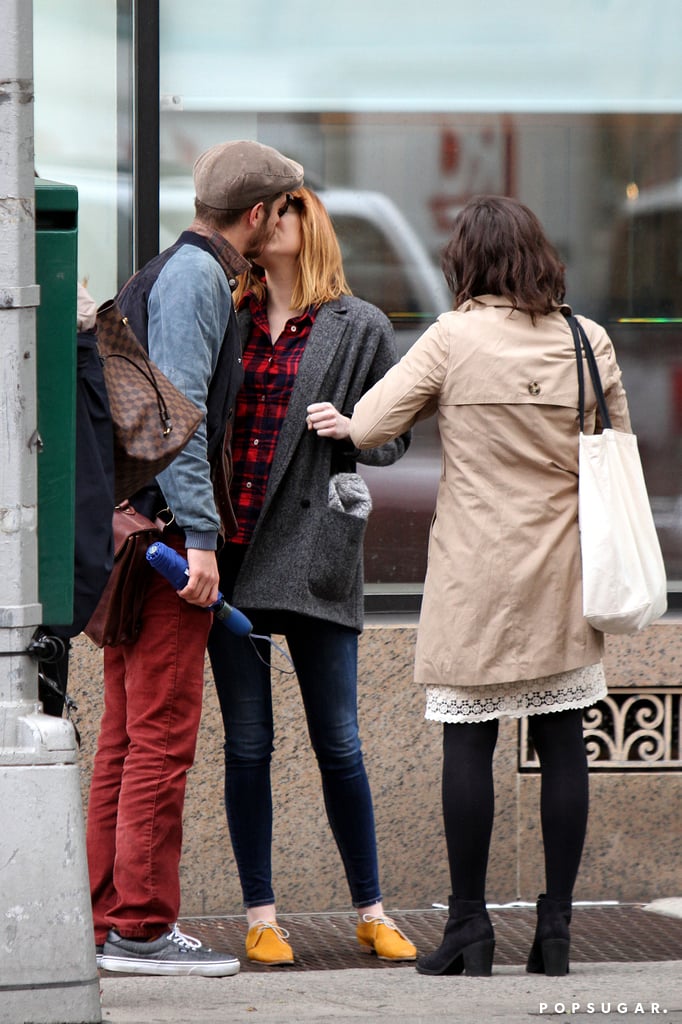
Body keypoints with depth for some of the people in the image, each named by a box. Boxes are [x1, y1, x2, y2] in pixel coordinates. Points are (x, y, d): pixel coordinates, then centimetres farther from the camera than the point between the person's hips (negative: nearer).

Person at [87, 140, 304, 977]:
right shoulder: (194, 278, -10)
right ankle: (140, 927, -8)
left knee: (125, 734, 11)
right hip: (167, 528, -10)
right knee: (161, 731, -9)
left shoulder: (168, 273, 20)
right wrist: (200, 535, -21)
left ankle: (110, 917, 15)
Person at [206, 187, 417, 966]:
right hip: (230, 550, 2)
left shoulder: (360, 328, 4)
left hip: (312, 551, -2)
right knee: (247, 745, 4)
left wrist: (339, 431, -10)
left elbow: (392, 437, 7)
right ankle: (260, 917, 11)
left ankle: (370, 912, 13)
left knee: (338, 744, 0)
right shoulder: (227, 318, 12)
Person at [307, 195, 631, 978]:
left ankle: (469, 927, 4)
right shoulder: (589, 341, 2)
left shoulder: (454, 339, -7)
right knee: (561, 739, 6)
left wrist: (341, 421, 14)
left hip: (476, 575, -3)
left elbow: (368, 427, -7)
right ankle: (555, 927, 8)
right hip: (563, 575, 3)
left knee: (468, 740, 2)